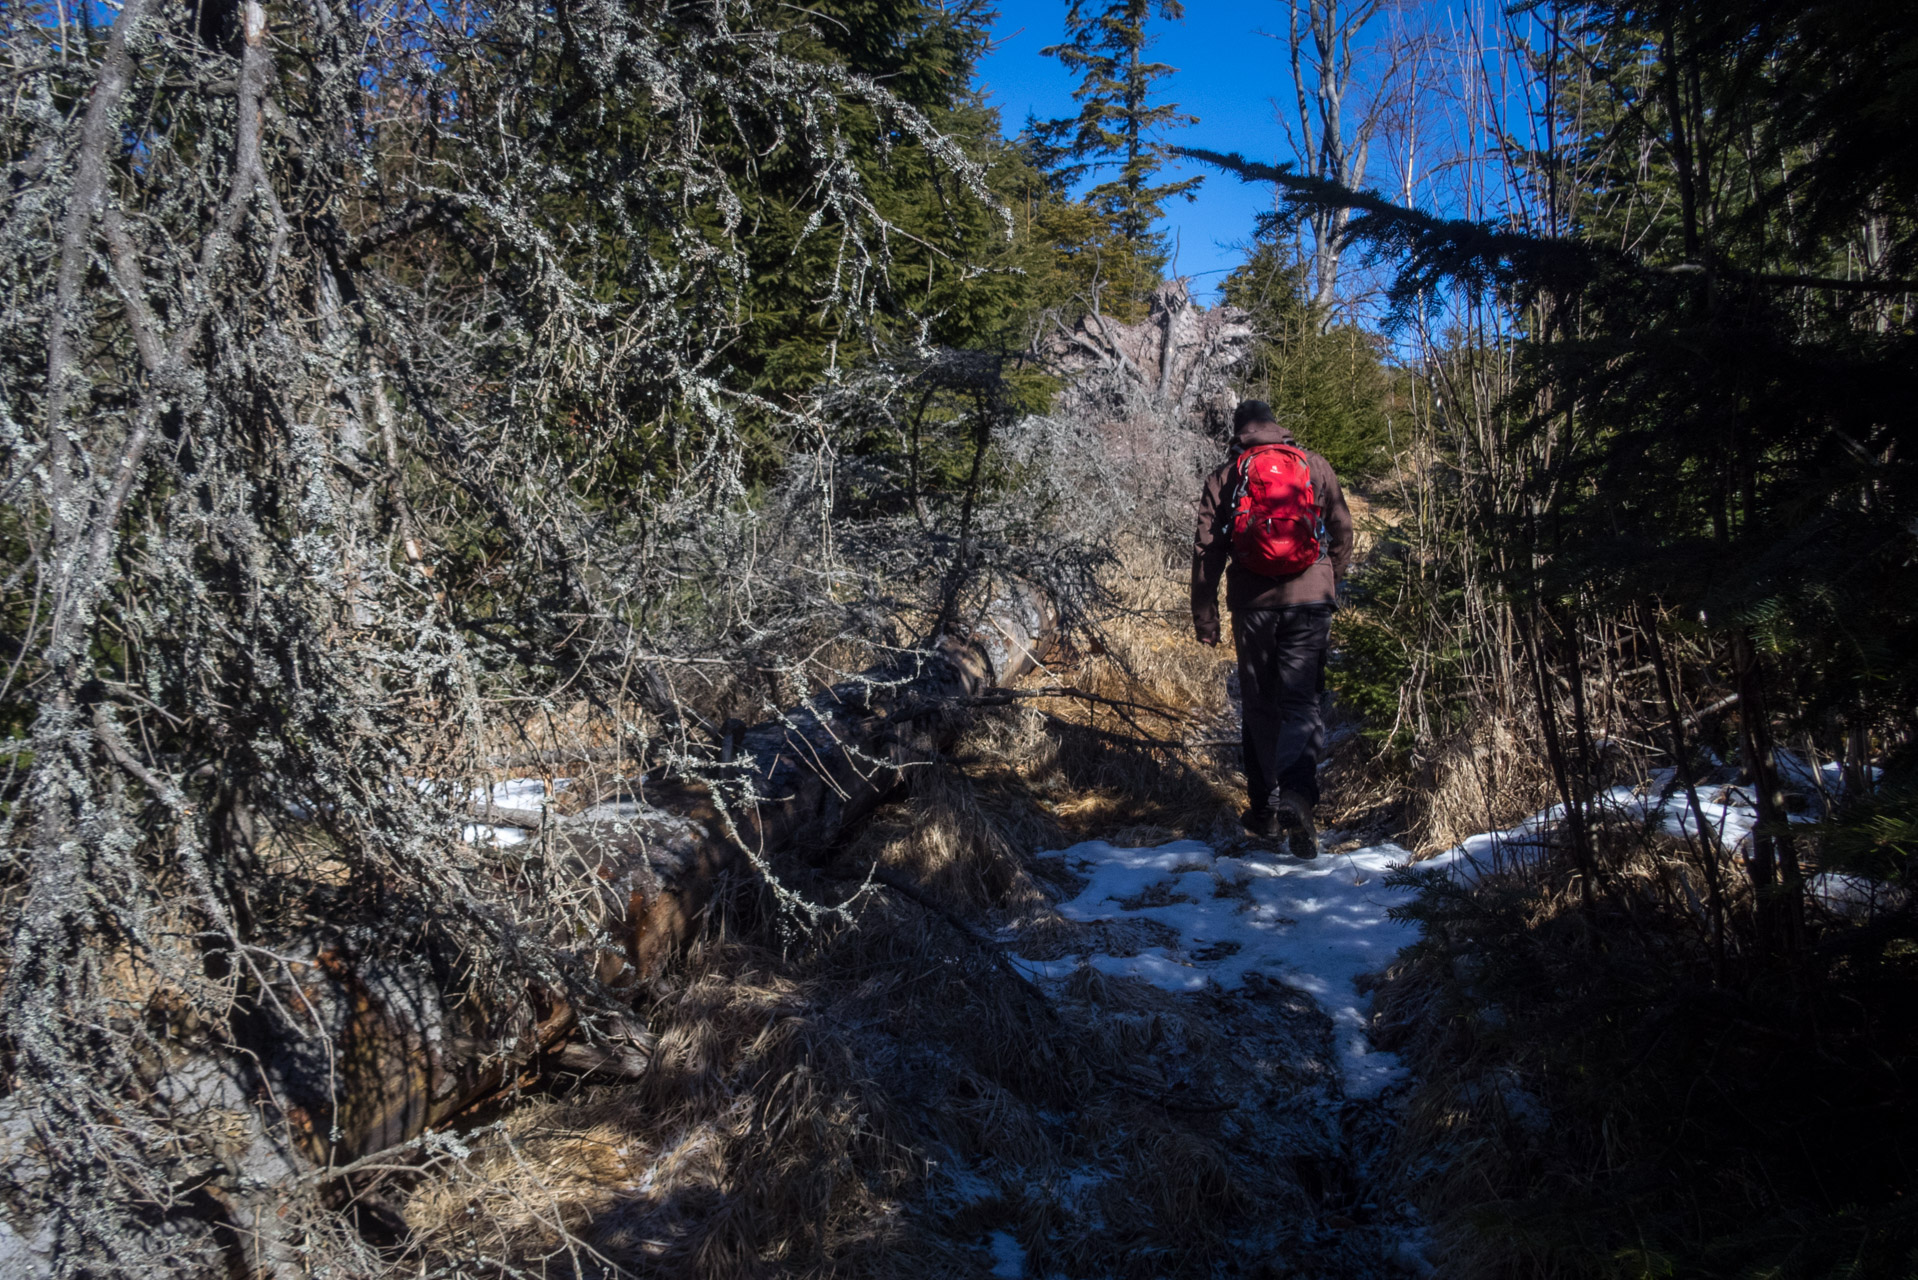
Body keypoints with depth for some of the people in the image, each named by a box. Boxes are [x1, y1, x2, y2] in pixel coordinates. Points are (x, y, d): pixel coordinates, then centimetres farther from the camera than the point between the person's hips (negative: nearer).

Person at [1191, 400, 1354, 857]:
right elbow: (1343, 531, 11)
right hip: (1310, 598, 0)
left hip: (1252, 602, 0)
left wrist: (1204, 615, 7)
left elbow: (1206, 551, 2)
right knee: (1301, 700, -2)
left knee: (1260, 704, 12)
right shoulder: (1316, 466, 7)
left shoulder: (1224, 478, 5)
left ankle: (1265, 806, 16)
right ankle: (1297, 794, -24)